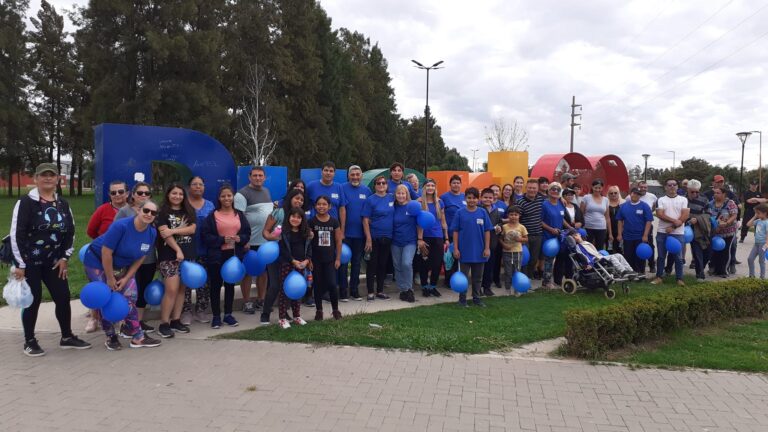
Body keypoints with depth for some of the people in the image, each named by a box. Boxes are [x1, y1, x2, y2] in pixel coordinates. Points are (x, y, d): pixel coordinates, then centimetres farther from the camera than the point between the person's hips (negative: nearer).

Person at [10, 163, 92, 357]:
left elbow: (70, 232, 12)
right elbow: (16, 234, -14)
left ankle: (67, 338, 20)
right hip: (29, 261, -5)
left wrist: (64, 257, 3)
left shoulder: (63, 204, 6)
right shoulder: (26, 202, -11)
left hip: (53, 261, 5)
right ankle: (29, 341, 17)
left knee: (63, 297, 5)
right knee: (33, 300, 0)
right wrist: (20, 265, -16)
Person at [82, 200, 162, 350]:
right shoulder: (121, 226, -31)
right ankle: (111, 337, 12)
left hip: (121, 266, 6)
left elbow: (140, 258, -3)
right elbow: (106, 253, -27)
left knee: (130, 296, 0)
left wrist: (126, 278, -8)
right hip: (97, 262, -5)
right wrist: (110, 278, -20)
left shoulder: (152, 233, -13)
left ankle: (138, 336, 6)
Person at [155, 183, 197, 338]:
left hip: (188, 255, 5)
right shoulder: (163, 212, -1)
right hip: (169, 256, -5)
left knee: (182, 289, 7)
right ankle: (164, 323, -3)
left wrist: (173, 230, -15)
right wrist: (178, 250, -17)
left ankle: (176, 320, 16)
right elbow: (164, 233, -11)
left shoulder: (189, 211, 12)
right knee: (172, 290, -11)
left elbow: (192, 229, -2)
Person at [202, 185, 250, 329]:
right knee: (216, 285, 3)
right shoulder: (212, 215, -3)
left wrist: (239, 239, -15)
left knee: (230, 284, 12)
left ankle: (228, 314, 22)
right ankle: (216, 316, 13)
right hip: (216, 255, -3)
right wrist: (222, 240, -18)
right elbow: (205, 235, -8)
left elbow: (247, 233, 6)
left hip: (234, 255, 3)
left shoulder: (239, 214, 7)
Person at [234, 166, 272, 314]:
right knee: (248, 272, 3)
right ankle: (246, 302, 13)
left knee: (264, 271, 13)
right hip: (251, 241, -7)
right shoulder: (242, 194, -10)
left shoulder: (266, 191, 13)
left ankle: (261, 299, 25)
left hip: (267, 240, 7)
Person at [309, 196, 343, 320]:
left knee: (332, 284, -5)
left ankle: (336, 310, 12)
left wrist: (338, 258, 0)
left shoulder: (334, 221, 0)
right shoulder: (311, 222, -4)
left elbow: (338, 241, 3)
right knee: (318, 285, 7)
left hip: (330, 259, 0)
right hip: (316, 259, 0)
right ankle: (319, 311, 19)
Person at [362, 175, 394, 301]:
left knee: (383, 265, 11)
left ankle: (380, 291, 21)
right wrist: (368, 239, -15)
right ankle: (370, 292, 10)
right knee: (372, 265, 2)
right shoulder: (370, 200, -6)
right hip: (374, 237, -4)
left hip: (387, 238, 4)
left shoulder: (392, 197, 5)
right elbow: (365, 221, -9)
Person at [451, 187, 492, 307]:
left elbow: (487, 231, 1)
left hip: (479, 251, 2)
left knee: (477, 277, 13)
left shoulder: (482, 212, -1)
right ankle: (462, 299, 18)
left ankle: (476, 298, 26)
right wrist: (455, 248, -7)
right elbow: (455, 231, -3)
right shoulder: (460, 213, -4)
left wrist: (487, 248, -3)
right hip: (464, 251, -2)